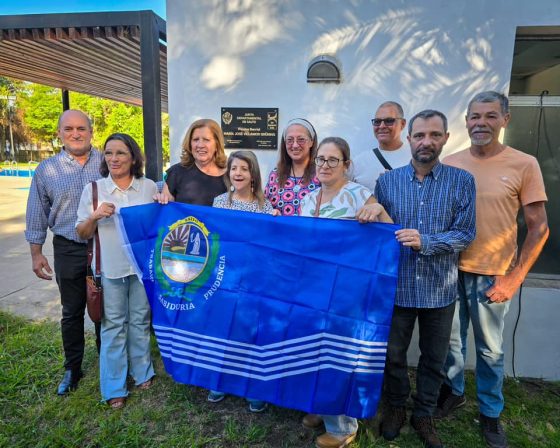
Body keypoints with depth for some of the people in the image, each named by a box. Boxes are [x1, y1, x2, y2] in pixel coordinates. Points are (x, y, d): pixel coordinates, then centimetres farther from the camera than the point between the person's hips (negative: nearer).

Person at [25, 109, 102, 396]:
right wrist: (36, 253, 4)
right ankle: (72, 369, 31)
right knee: (72, 312, 13)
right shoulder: (46, 170, 1)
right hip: (68, 251, 1)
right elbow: (37, 216, 5)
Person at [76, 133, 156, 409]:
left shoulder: (149, 187, 0)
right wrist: (94, 216, -17)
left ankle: (142, 372, 36)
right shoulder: (93, 189, -1)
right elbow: (82, 234, 3)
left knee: (140, 321, 15)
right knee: (113, 326, 8)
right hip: (109, 269, -1)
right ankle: (114, 386, 24)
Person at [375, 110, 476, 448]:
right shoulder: (387, 181, -1)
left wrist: (425, 242, -23)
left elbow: (466, 234, -9)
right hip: (397, 286, 1)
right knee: (394, 354, 15)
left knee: (434, 359, 17)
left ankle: (424, 414, 39)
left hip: (440, 289, 0)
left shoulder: (462, 182, -3)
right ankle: (396, 407, 40)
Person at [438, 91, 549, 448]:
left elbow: (539, 227, -4)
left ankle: (491, 414, 33)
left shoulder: (524, 164, -6)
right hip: (450, 270, 2)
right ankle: (453, 392, 41)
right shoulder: (450, 164, 1)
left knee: (490, 349, 12)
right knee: (451, 340, 17)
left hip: (492, 275, -2)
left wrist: (514, 279, -9)